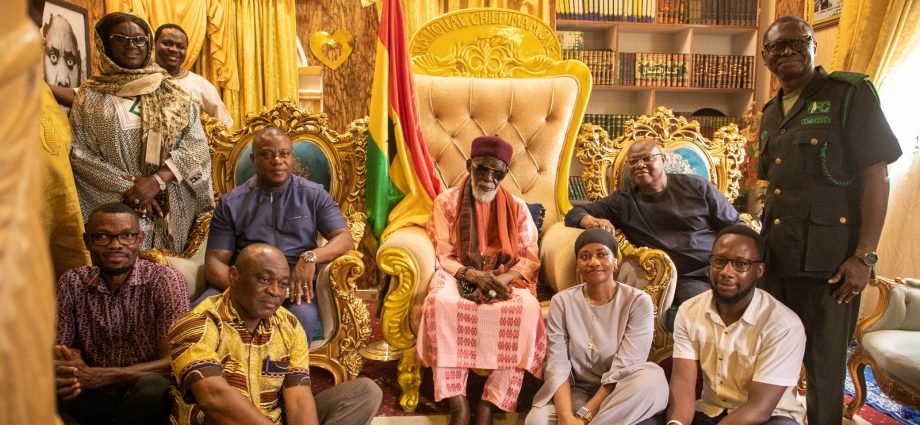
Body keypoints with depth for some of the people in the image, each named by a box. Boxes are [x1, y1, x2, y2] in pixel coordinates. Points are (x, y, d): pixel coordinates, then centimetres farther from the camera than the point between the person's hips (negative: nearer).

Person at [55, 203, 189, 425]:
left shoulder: (165, 280, -11)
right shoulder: (71, 283, 0)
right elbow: (55, 353, 1)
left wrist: (96, 376, -25)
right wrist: (61, 374, -24)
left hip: (147, 398, -2)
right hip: (92, 396, 2)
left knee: (152, 386, -35)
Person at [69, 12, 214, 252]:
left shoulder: (171, 91, 7)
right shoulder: (91, 95, 5)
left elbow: (195, 145, -1)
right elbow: (78, 154, -1)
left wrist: (157, 180, -14)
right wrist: (128, 187, -12)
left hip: (172, 211, 1)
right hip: (115, 209, -1)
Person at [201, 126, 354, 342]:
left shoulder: (313, 194, 10)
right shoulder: (231, 202, 10)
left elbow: (345, 238, 2)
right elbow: (215, 262, 5)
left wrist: (311, 257, -19)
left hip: (293, 284, -1)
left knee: (303, 317, -35)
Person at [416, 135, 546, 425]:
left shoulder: (517, 207, 7)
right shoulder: (447, 202, 3)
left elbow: (531, 259, 2)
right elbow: (441, 256, -2)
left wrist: (503, 278, -18)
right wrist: (471, 274, -21)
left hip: (506, 279, 1)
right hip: (459, 277, -1)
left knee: (527, 308, -33)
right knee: (442, 302, -36)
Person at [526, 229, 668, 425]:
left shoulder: (638, 301, -7)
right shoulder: (562, 302, 0)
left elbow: (623, 368, -15)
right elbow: (557, 365, -9)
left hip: (618, 395, 1)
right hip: (575, 393, 0)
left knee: (652, 379, -33)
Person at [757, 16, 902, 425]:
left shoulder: (850, 93, -4)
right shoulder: (770, 114, 14)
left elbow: (876, 175, -10)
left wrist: (864, 256, -15)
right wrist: (763, 244, 16)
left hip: (827, 259, -6)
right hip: (776, 258, 6)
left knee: (824, 366, 4)